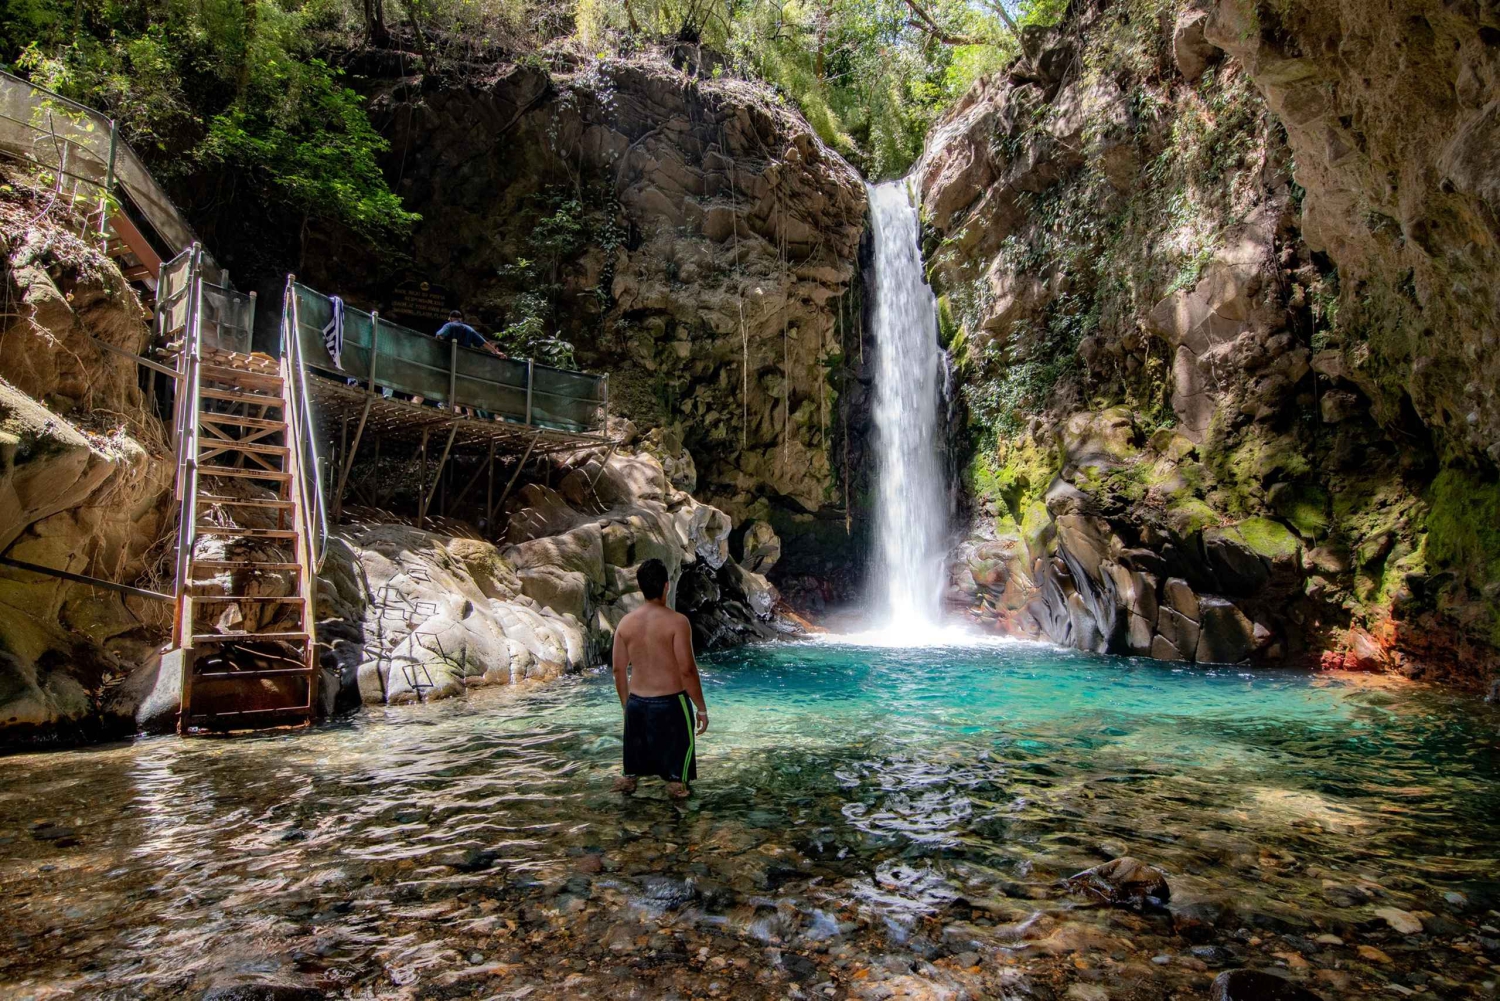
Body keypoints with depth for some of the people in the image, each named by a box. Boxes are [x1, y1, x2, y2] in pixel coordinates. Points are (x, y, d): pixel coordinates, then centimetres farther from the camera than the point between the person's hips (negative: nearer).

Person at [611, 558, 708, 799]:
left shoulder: (626, 622, 1)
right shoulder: (676, 621, -14)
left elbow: (619, 669, 5)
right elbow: (687, 670, -16)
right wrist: (701, 708, -7)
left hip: (637, 702, 4)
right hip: (670, 702, -4)